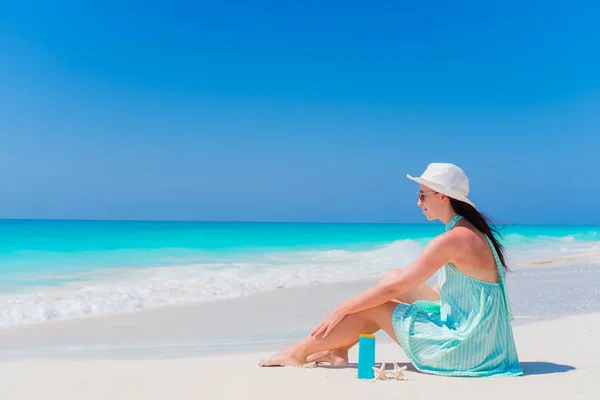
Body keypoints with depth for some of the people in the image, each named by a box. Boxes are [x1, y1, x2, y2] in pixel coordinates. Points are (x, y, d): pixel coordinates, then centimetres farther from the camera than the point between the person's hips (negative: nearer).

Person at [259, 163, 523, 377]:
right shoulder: (472, 233, 8)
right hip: (476, 339, 9)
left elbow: (392, 289, -18)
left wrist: (341, 309, -7)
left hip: (464, 348, -9)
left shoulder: (452, 239, -21)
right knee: (393, 277, 9)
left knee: (370, 308, -4)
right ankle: (338, 350, 14)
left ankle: (299, 353, 13)